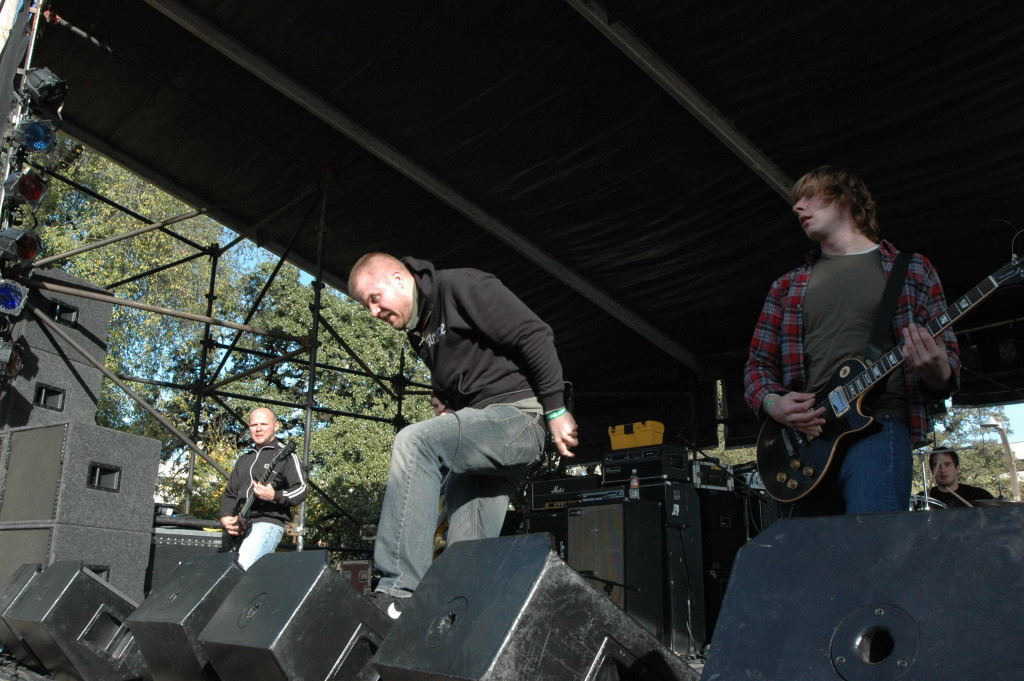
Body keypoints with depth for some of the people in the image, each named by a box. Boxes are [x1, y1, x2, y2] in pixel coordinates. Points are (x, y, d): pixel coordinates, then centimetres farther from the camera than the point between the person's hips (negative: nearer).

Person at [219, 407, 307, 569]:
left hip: (268, 523, -7)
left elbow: (301, 491, -6)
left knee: (241, 569, -24)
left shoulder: (285, 455, 3)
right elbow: (230, 493, 26)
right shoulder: (244, 458, 25)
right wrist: (225, 517, 6)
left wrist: (274, 496, -24)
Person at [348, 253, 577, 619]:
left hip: (518, 416, -9)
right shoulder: (420, 331, 20)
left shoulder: (458, 286, -6)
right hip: (478, 431, 9)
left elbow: (534, 335, -13)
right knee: (466, 560, 1)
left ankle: (399, 591, -31)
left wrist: (555, 410, -16)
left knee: (413, 442, -29)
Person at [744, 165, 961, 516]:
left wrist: (937, 374, -14)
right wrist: (773, 403, -5)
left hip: (878, 427, -3)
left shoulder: (911, 270, 12)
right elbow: (758, 364, 17)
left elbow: (947, 354, 10)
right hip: (806, 434, 3)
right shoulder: (787, 286, 19)